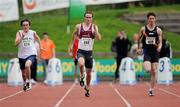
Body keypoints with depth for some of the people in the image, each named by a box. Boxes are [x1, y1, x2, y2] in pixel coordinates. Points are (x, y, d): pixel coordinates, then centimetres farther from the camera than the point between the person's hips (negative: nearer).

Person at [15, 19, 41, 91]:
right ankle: (25, 83, 44)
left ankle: (29, 81, -14)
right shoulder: (19, 33, -1)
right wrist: (22, 36, -23)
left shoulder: (33, 33, 0)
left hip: (31, 54, -2)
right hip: (22, 55, 2)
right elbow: (16, 43, -13)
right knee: (23, 72, 14)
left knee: (27, 65, -32)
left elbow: (38, 40, 17)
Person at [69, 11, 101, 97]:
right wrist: (72, 44, 15)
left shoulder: (94, 27, -3)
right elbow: (74, 34, 17)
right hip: (81, 51, -1)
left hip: (89, 52, 1)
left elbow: (99, 38, -14)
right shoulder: (78, 26, -2)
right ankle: (81, 76, -5)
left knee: (89, 72, 9)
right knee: (81, 64, -34)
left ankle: (87, 89, 29)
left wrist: (95, 29, -25)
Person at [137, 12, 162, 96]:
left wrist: (159, 47, -21)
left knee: (154, 72, 2)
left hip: (155, 52, 1)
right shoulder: (143, 29, 0)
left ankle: (151, 89, 11)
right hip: (146, 51, -1)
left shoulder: (158, 30, 1)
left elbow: (160, 42, -1)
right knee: (147, 69, -24)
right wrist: (138, 48, 12)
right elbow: (139, 39, 15)